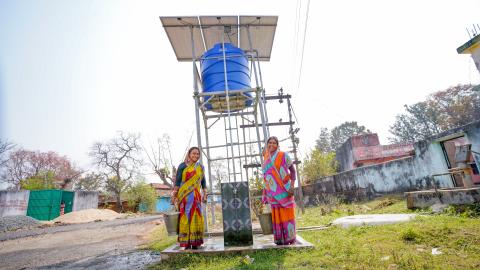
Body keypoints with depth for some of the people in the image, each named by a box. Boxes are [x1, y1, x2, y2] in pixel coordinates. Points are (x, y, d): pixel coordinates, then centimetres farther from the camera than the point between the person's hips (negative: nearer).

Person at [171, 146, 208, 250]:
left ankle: (195, 242, 12)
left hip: (196, 196, 4)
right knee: (186, 216, -2)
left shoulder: (200, 167, 13)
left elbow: (203, 181, 16)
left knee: (196, 217, 3)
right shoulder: (182, 166, 0)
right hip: (185, 196, -4)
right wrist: (174, 195, -8)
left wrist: (204, 194, 8)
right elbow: (177, 181, -2)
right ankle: (186, 243, 5)